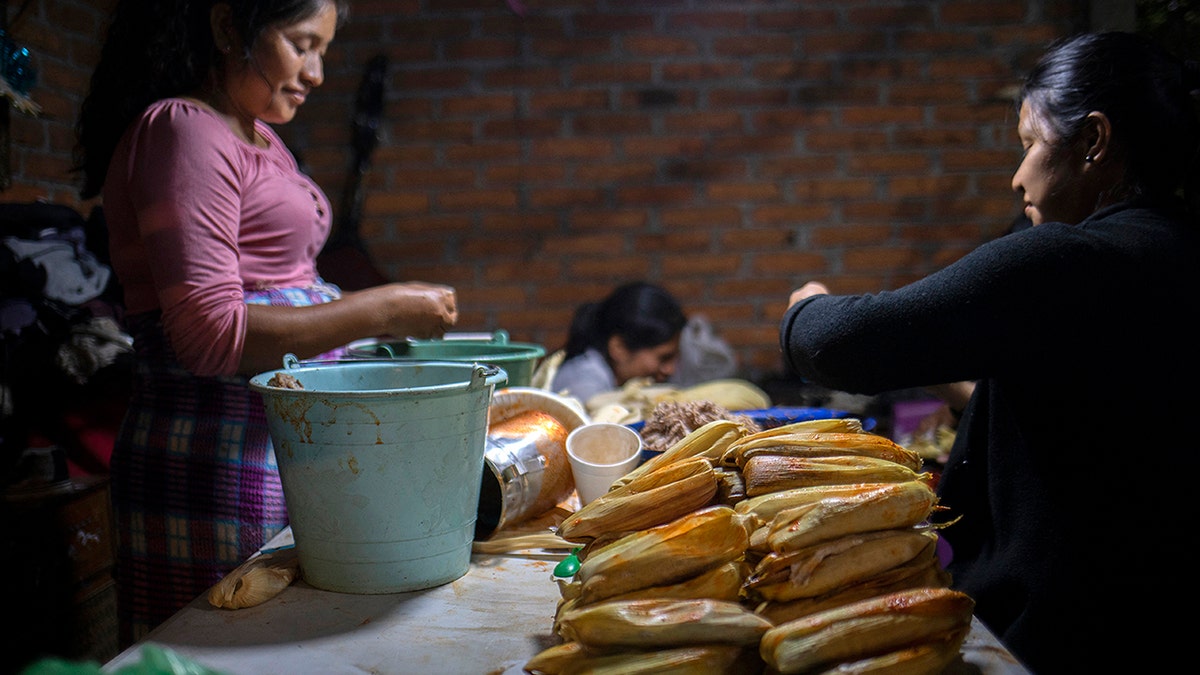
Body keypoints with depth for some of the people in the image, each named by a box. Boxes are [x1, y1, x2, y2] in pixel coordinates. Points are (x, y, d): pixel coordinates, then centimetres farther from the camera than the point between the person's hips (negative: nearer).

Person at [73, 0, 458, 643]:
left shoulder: (259, 137, 18)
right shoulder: (182, 130, -11)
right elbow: (210, 332, -21)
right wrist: (382, 309, -18)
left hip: (288, 458, 9)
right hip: (218, 468, -9)